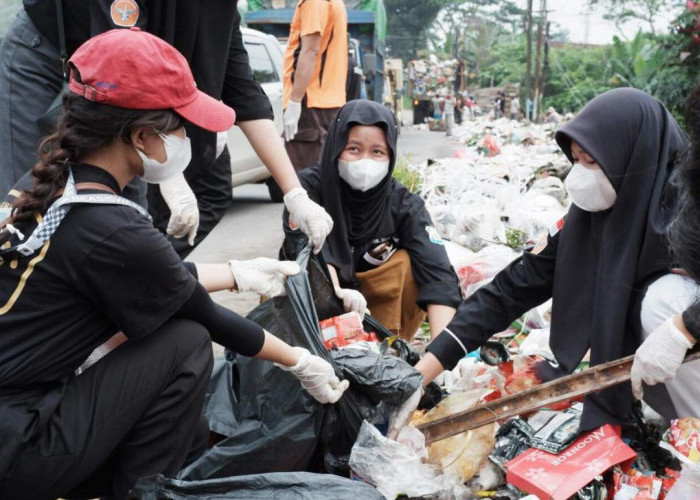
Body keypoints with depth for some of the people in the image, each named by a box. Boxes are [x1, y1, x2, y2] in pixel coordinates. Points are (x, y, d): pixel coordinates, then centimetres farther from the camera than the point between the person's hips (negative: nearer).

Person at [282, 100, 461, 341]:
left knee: (409, 264, -25)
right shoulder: (309, 186, -19)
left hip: (373, 295, 1)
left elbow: (436, 271, -29)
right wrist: (337, 292, -54)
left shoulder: (404, 204, -17)